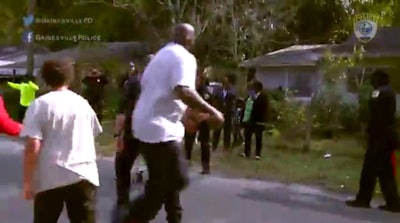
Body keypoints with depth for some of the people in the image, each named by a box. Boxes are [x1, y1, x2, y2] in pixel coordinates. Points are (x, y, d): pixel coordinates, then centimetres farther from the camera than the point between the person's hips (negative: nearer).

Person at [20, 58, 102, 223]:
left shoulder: (40, 105, -6)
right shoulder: (83, 103, 9)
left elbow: (33, 146, -14)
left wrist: (27, 181, -7)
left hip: (50, 179, -3)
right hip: (84, 175, 3)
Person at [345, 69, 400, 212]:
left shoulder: (379, 93, -11)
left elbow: (376, 116, -18)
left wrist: (370, 133, -17)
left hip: (380, 136, -9)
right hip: (388, 135, 9)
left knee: (370, 169, -3)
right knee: (385, 171, 9)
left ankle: (363, 199, 2)